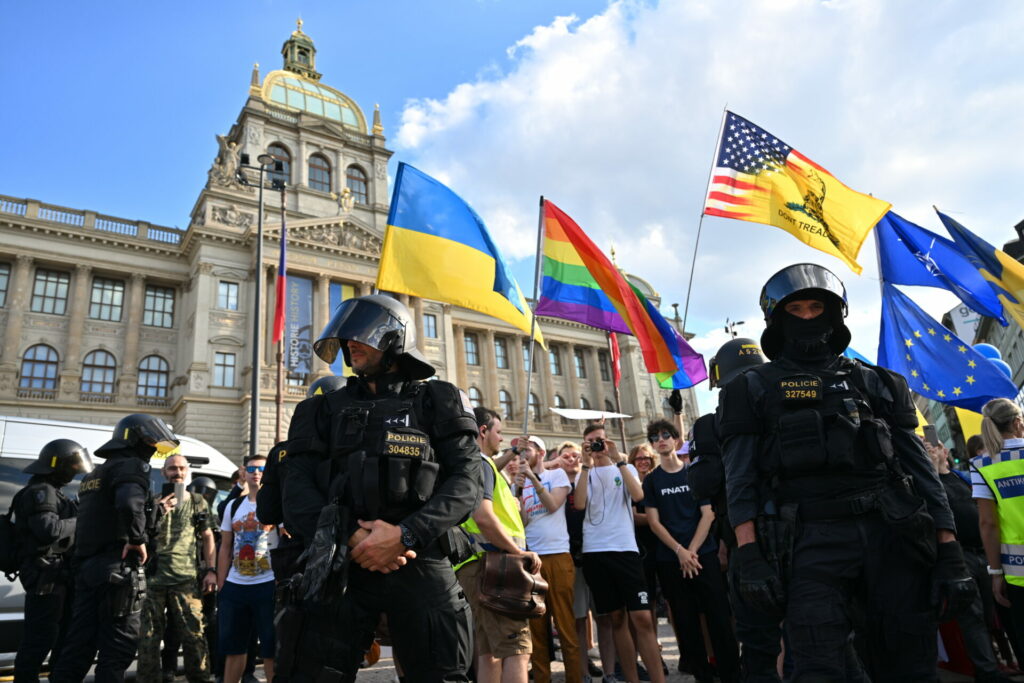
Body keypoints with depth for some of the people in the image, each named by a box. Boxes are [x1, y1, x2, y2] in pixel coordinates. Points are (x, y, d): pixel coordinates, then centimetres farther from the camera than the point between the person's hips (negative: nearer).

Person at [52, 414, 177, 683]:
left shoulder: (95, 474, 23)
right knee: (118, 646, -1)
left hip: (86, 567, 9)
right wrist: (137, 539, -19)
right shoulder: (132, 465, -10)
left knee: (79, 643, 13)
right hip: (118, 569, -9)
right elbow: (129, 504, -30)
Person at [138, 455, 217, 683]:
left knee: (194, 635, -4)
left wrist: (211, 570, 3)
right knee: (149, 636, 8)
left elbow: (207, 536, 11)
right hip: (154, 578, 1)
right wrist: (157, 513, -10)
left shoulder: (197, 502, 9)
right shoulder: (154, 502, 9)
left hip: (186, 578, -1)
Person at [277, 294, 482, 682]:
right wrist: (350, 538, -13)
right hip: (340, 567, 2)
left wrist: (405, 535, -17)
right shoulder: (326, 410, 14)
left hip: (421, 567, -2)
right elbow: (298, 490, 5)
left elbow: (466, 482, -3)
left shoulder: (436, 403, 7)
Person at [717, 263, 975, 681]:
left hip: (893, 536, 3)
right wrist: (749, 554, -12)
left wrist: (949, 552, 3)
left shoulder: (876, 382, 16)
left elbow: (919, 468, 12)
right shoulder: (754, 389, 8)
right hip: (812, 542, -3)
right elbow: (740, 477, -1)